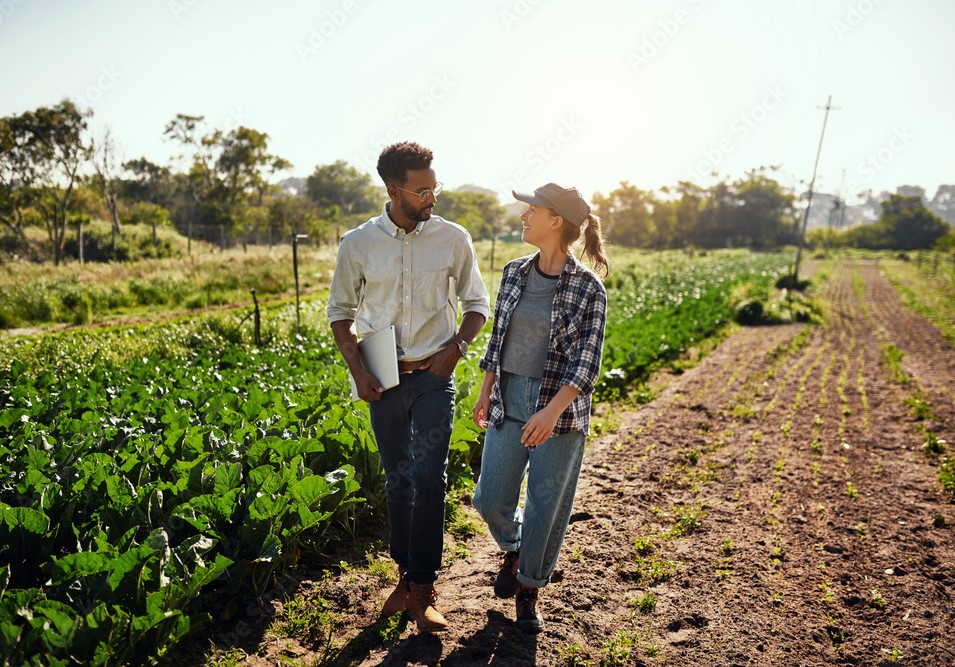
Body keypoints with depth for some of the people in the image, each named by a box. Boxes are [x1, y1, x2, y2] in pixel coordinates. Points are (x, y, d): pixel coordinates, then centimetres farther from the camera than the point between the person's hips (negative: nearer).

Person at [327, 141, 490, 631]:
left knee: (429, 478, -9)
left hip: (433, 376, -1)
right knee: (397, 481, 12)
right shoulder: (357, 244, -3)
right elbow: (340, 311, 7)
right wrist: (357, 370, -4)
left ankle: (421, 588, 7)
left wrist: (455, 348, -9)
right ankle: (407, 574, 29)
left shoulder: (454, 238, -4)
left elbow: (477, 304, 7)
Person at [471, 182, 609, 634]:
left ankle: (529, 591, 33)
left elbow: (587, 361, -14)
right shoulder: (514, 272, 3)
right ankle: (512, 549, 44)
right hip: (508, 402, 4)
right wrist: (485, 392, 13)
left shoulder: (588, 288, -11)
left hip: (559, 411, -4)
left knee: (547, 506, 9)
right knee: (490, 498, 10)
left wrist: (552, 411, -24)